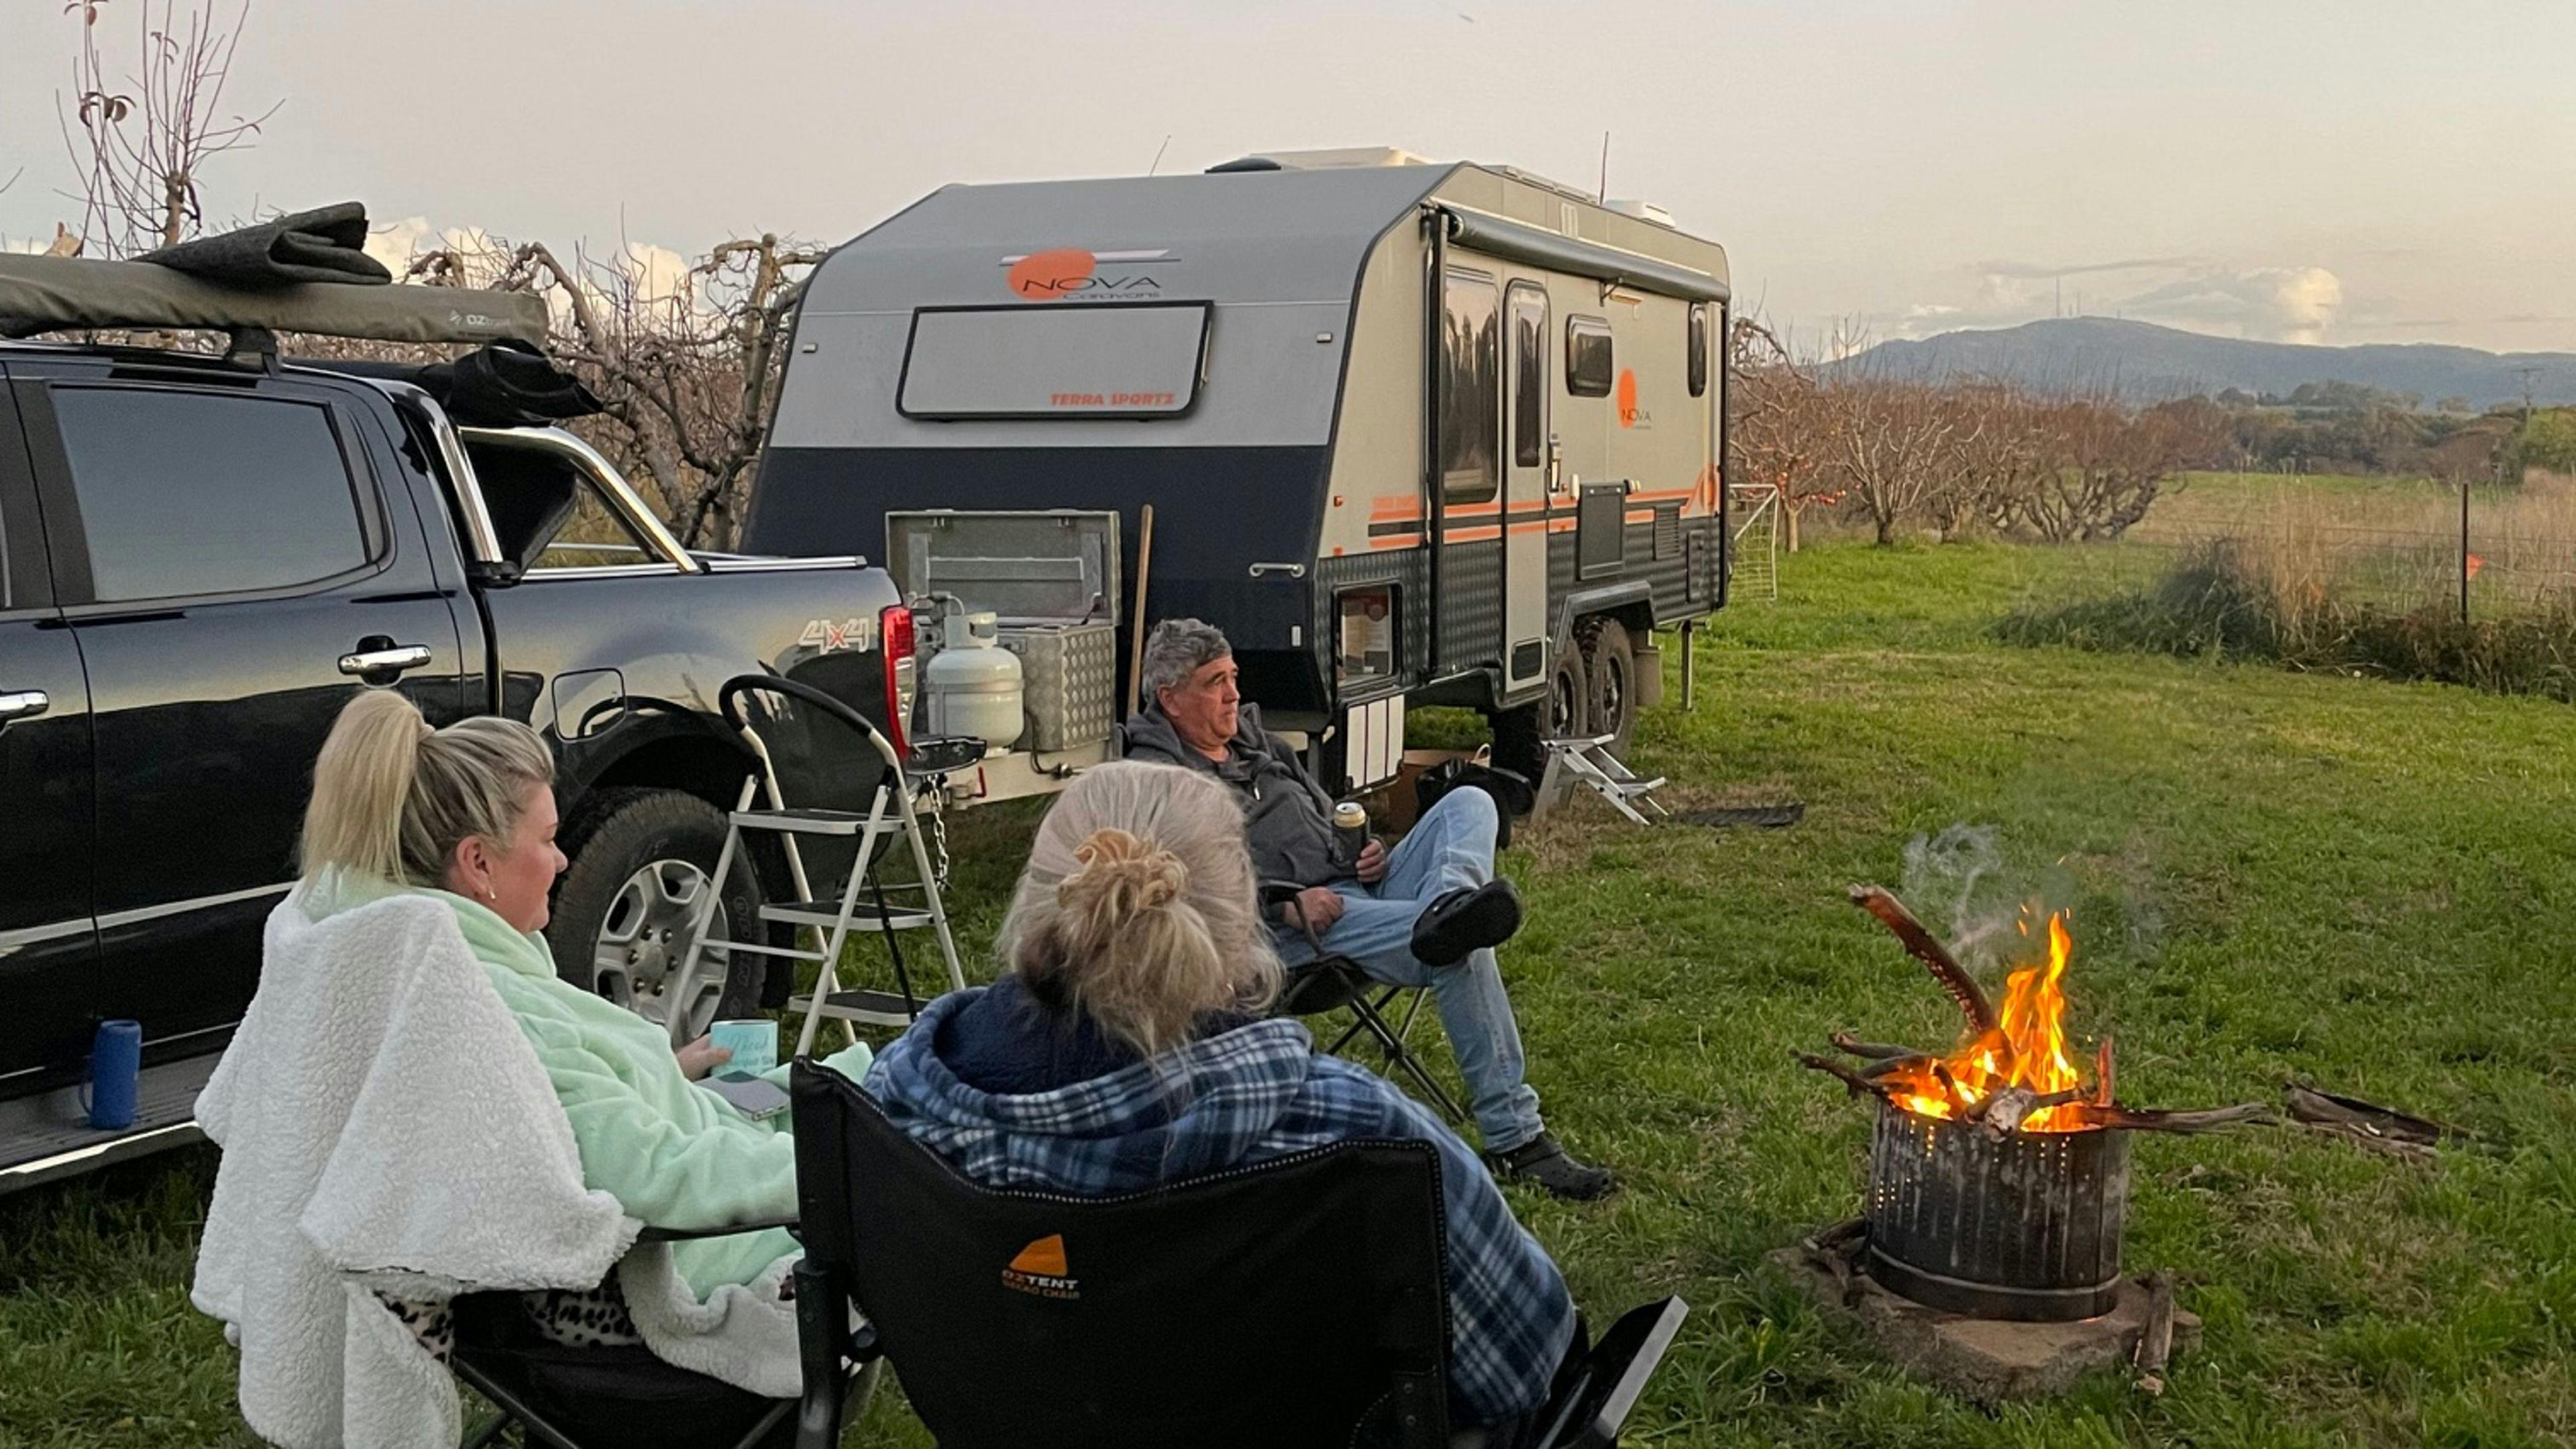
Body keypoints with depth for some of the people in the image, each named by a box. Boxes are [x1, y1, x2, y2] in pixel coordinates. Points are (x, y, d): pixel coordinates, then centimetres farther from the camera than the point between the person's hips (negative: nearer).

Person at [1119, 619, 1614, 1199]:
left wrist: (1365, 852, 10)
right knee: (1459, 951, -28)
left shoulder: (1256, 739, 26)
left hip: (1359, 890, 9)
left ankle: (1444, 911, -45)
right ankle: (1515, 1139, -25)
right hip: (1291, 930, -9)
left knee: (1469, 804, -10)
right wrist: (1287, 905, -25)